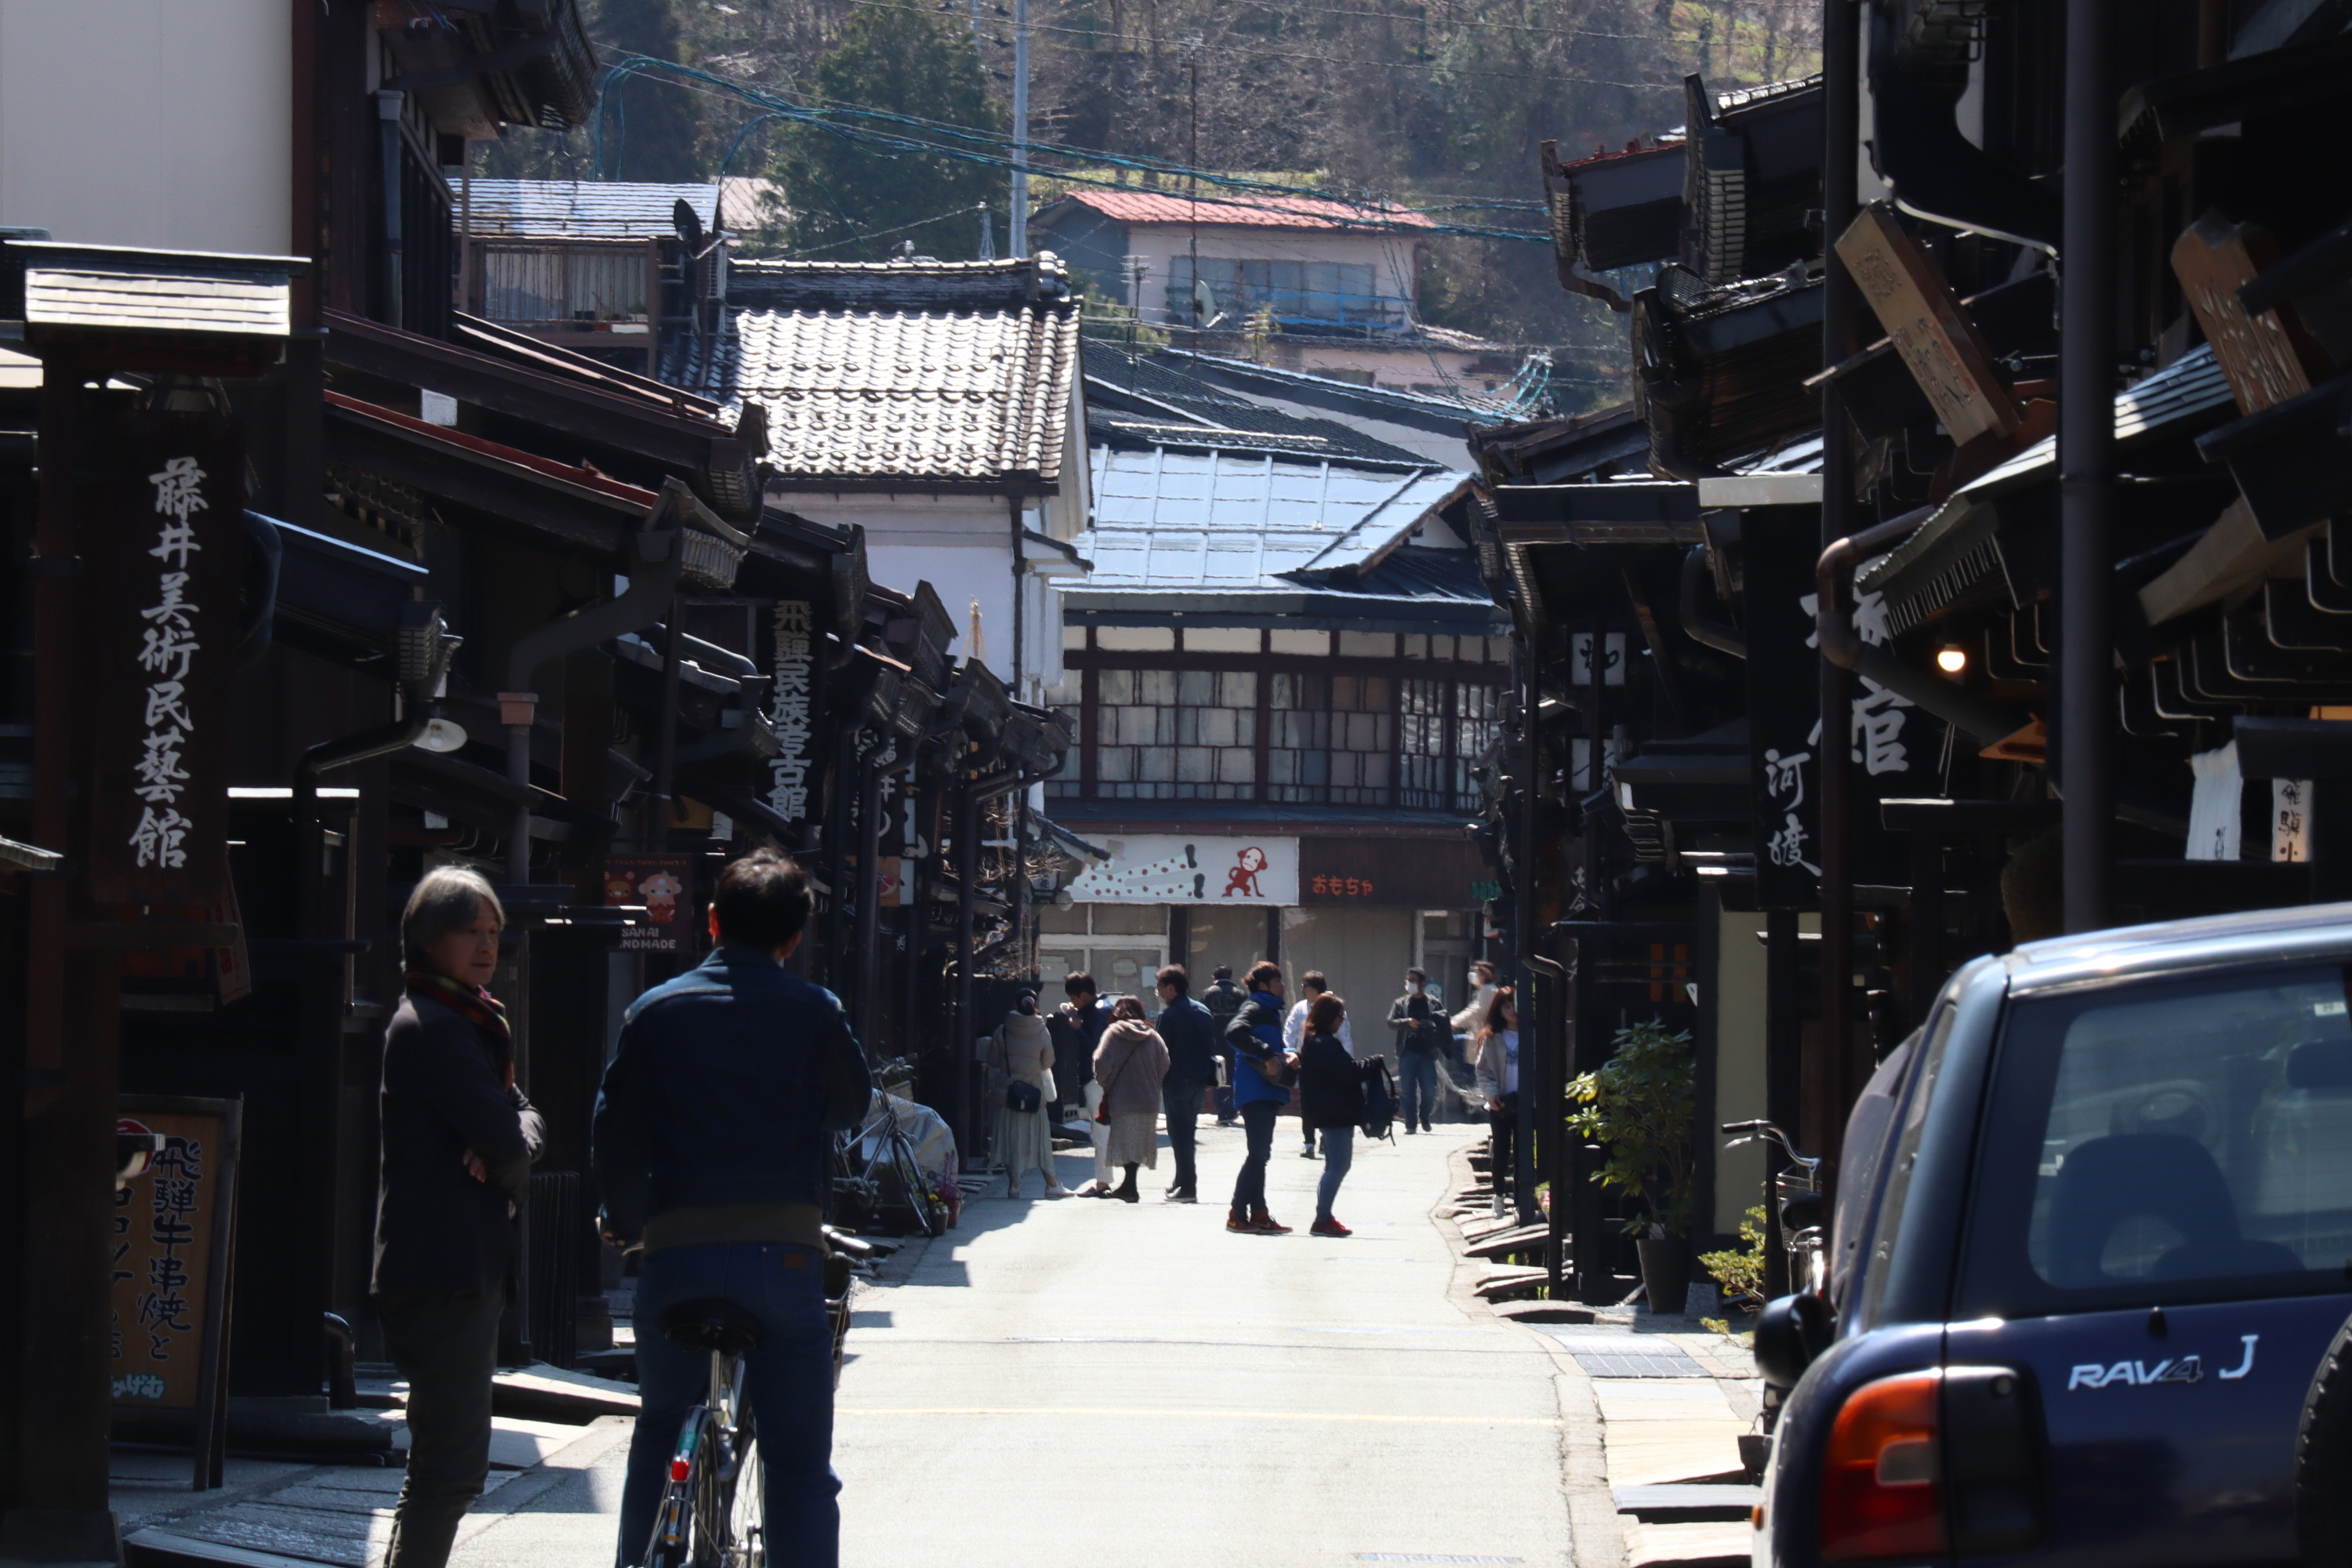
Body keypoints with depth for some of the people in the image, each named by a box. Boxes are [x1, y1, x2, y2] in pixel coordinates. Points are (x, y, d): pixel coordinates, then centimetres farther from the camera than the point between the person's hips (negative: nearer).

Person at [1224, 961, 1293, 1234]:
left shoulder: (1270, 1011, 20)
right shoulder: (1254, 1009, -10)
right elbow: (1234, 1032, -28)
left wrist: (1285, 1057, 4)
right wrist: (1267, 1055, -28)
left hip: (1267, 1094, 10)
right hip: (1255, 1092, -10)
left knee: (1260, 1154, 11)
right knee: (1258, 1153, -10)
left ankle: (1258, 1214, 14)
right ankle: (1238, 1214, -8)